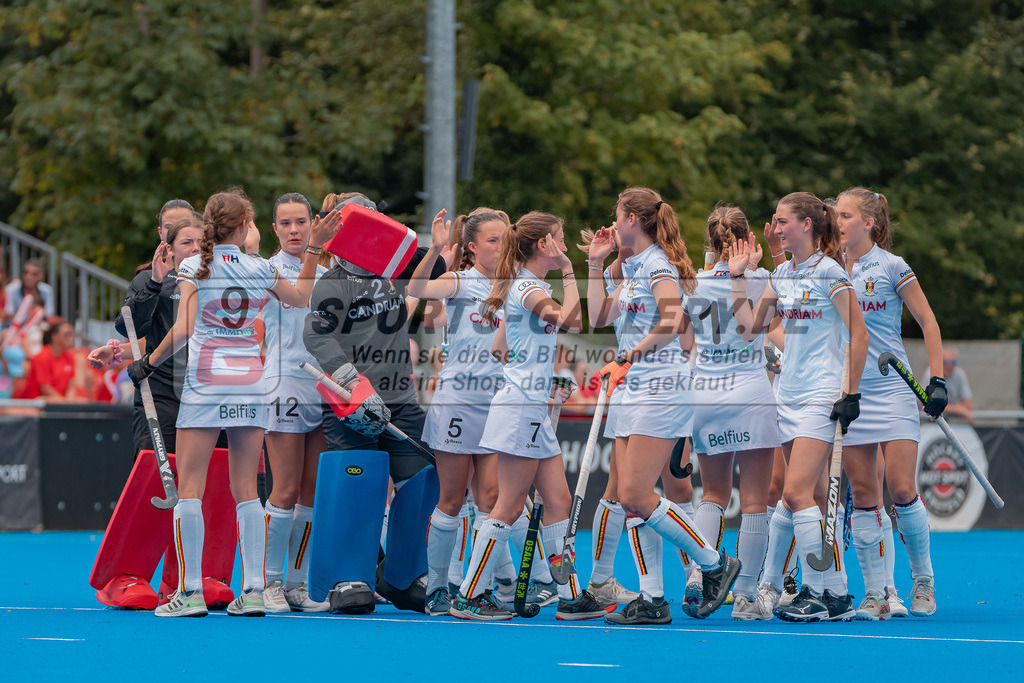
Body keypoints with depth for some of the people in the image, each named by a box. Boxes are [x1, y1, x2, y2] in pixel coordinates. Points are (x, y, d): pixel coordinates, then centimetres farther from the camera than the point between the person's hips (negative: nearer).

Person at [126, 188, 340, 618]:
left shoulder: (194, 268, -5)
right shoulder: (259, 269, 4)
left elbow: (183, 330, -14)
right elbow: (301, 299, 21)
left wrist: (148, 364, -3)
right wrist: (314, 249, 26)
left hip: (205, 384, -3)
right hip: (251, 381, 3)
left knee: (190, 487, 0)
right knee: (245, 490, 6)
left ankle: (190, 591, -5)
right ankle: (253, 590, 0)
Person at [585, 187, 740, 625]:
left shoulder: (658, 265, -11)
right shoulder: (633, 269, 17)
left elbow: (671, 323, -23)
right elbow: (599, 317, 22)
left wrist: (628, 358, -20)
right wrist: (595, 264, 19)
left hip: (660, 388, -10)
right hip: (636, 392, 10)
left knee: (636, 497, -13)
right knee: (631, 499, 4)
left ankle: (714, 564, -1)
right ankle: (652, 600, 6)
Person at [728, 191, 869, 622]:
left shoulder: (828, 271, -8)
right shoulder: (782, 275, 13)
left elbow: (859, 333, -9)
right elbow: (749, 328, 13)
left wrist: (851, 393, -11)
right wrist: (738, 277, 11)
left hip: (821, 398, -7)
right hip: (788, 395, 7)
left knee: (797, 493, -13)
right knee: (797, 495, 5)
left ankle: (831, 596, -9)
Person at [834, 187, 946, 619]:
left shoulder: (891, 267, -2)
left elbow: (928, 323, 1)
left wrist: (938, 379, -5)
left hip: (893, 389, -4)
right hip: (848, 392, 4)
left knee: (901, 490, -10)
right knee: (863, 496, 0)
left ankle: (923, 580, 10)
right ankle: (875, 595, 3)